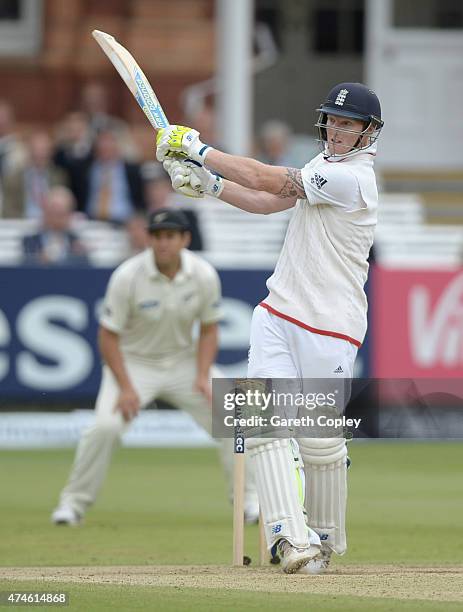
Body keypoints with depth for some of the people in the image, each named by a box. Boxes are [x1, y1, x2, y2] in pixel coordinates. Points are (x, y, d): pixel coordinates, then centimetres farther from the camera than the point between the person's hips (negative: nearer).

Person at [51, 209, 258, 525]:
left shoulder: (204, 275, -13)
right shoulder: (127, 277, -22)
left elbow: (209, 330, -1)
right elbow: (109, 336, -15)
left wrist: (203, 377, -16)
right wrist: (125, 388, -22)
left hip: (184, 360, 3)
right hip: (135, 361, -3)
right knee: (106, 426, -24)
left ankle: (250, 499, 8)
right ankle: (73, 503, -8)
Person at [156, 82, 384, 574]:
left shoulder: (352, 177, -15)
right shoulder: (324, 165, 15)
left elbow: (271, 181, -19)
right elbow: (268, 202, 14)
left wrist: (200, 150, -15)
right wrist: (208, 183, 0)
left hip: (329, 326, -8)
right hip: (278, 313, 8)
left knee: (321, 439, -3)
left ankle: (326, 536, 19)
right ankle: (292, 538, -20)